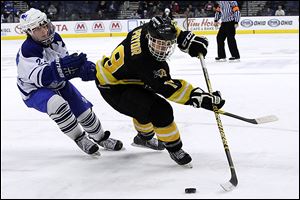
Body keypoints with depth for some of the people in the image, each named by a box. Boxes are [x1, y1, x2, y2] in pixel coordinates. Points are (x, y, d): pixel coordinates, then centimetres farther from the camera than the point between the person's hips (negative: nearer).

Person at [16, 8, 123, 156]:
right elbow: (41, 77, -42)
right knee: (58, 105, -35)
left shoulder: (55, 38, -9)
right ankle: (80, 139, -16)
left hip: (58, 84, 7)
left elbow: (65, 60, 3)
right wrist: (61, 67, -56)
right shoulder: (27, 51, -31)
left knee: (84, 109, 6)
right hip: (35, 90, -7)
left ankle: (100, 137, 34)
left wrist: (85, 67, -16)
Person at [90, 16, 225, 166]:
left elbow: (172, 31, 7)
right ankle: (174, 148, -1)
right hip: (113, 89, -10)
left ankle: (144, 137, 54)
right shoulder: (143, 61, -38)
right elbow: (169, 88, -38)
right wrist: (200, 99, -41)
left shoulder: (147, 30, -17)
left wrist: (189, 40, -6)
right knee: (160, 111, -19)